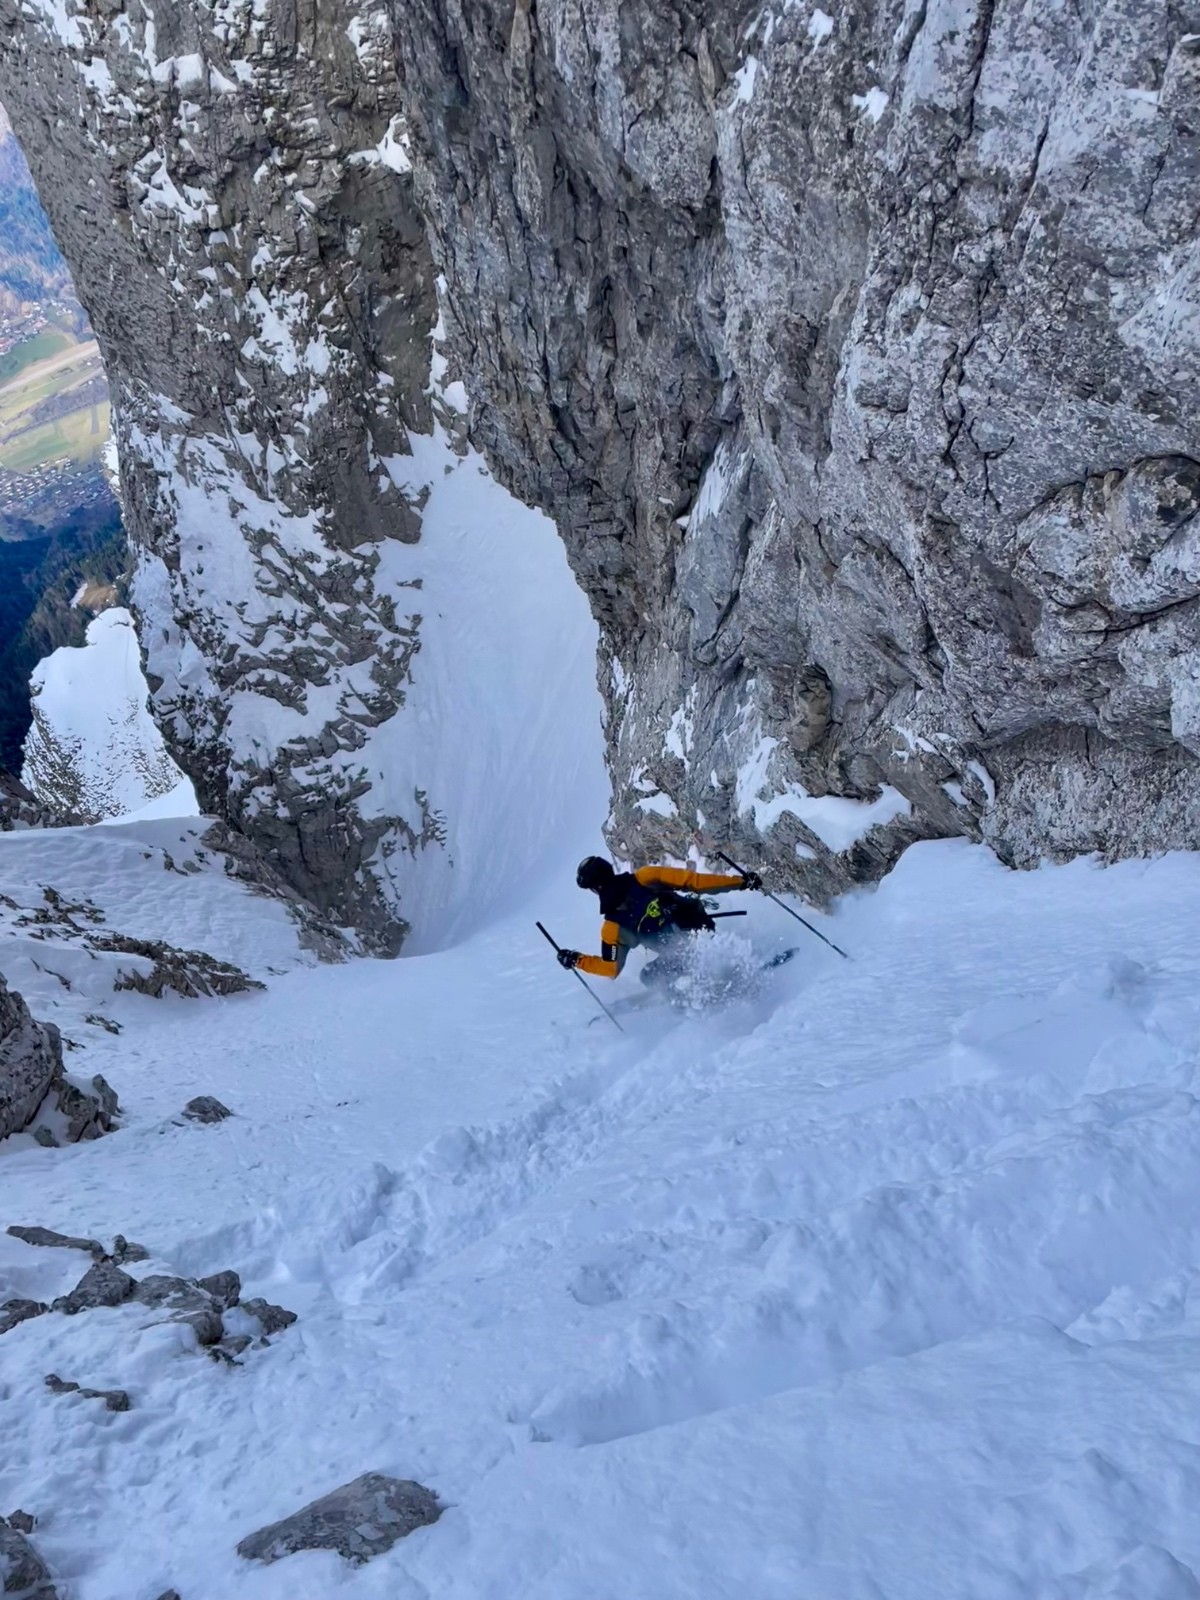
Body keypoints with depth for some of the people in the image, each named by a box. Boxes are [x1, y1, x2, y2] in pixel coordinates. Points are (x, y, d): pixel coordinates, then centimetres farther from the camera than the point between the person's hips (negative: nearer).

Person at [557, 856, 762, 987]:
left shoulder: (612, 928, -10)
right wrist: (741, 881, -8)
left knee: (649, 976, 23)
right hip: (705, 930, 4)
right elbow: (693, 880, -11)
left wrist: (576, 960, 17)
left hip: (684, 956, -4)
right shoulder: (643, 877, -7)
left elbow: (611, 969, 2)